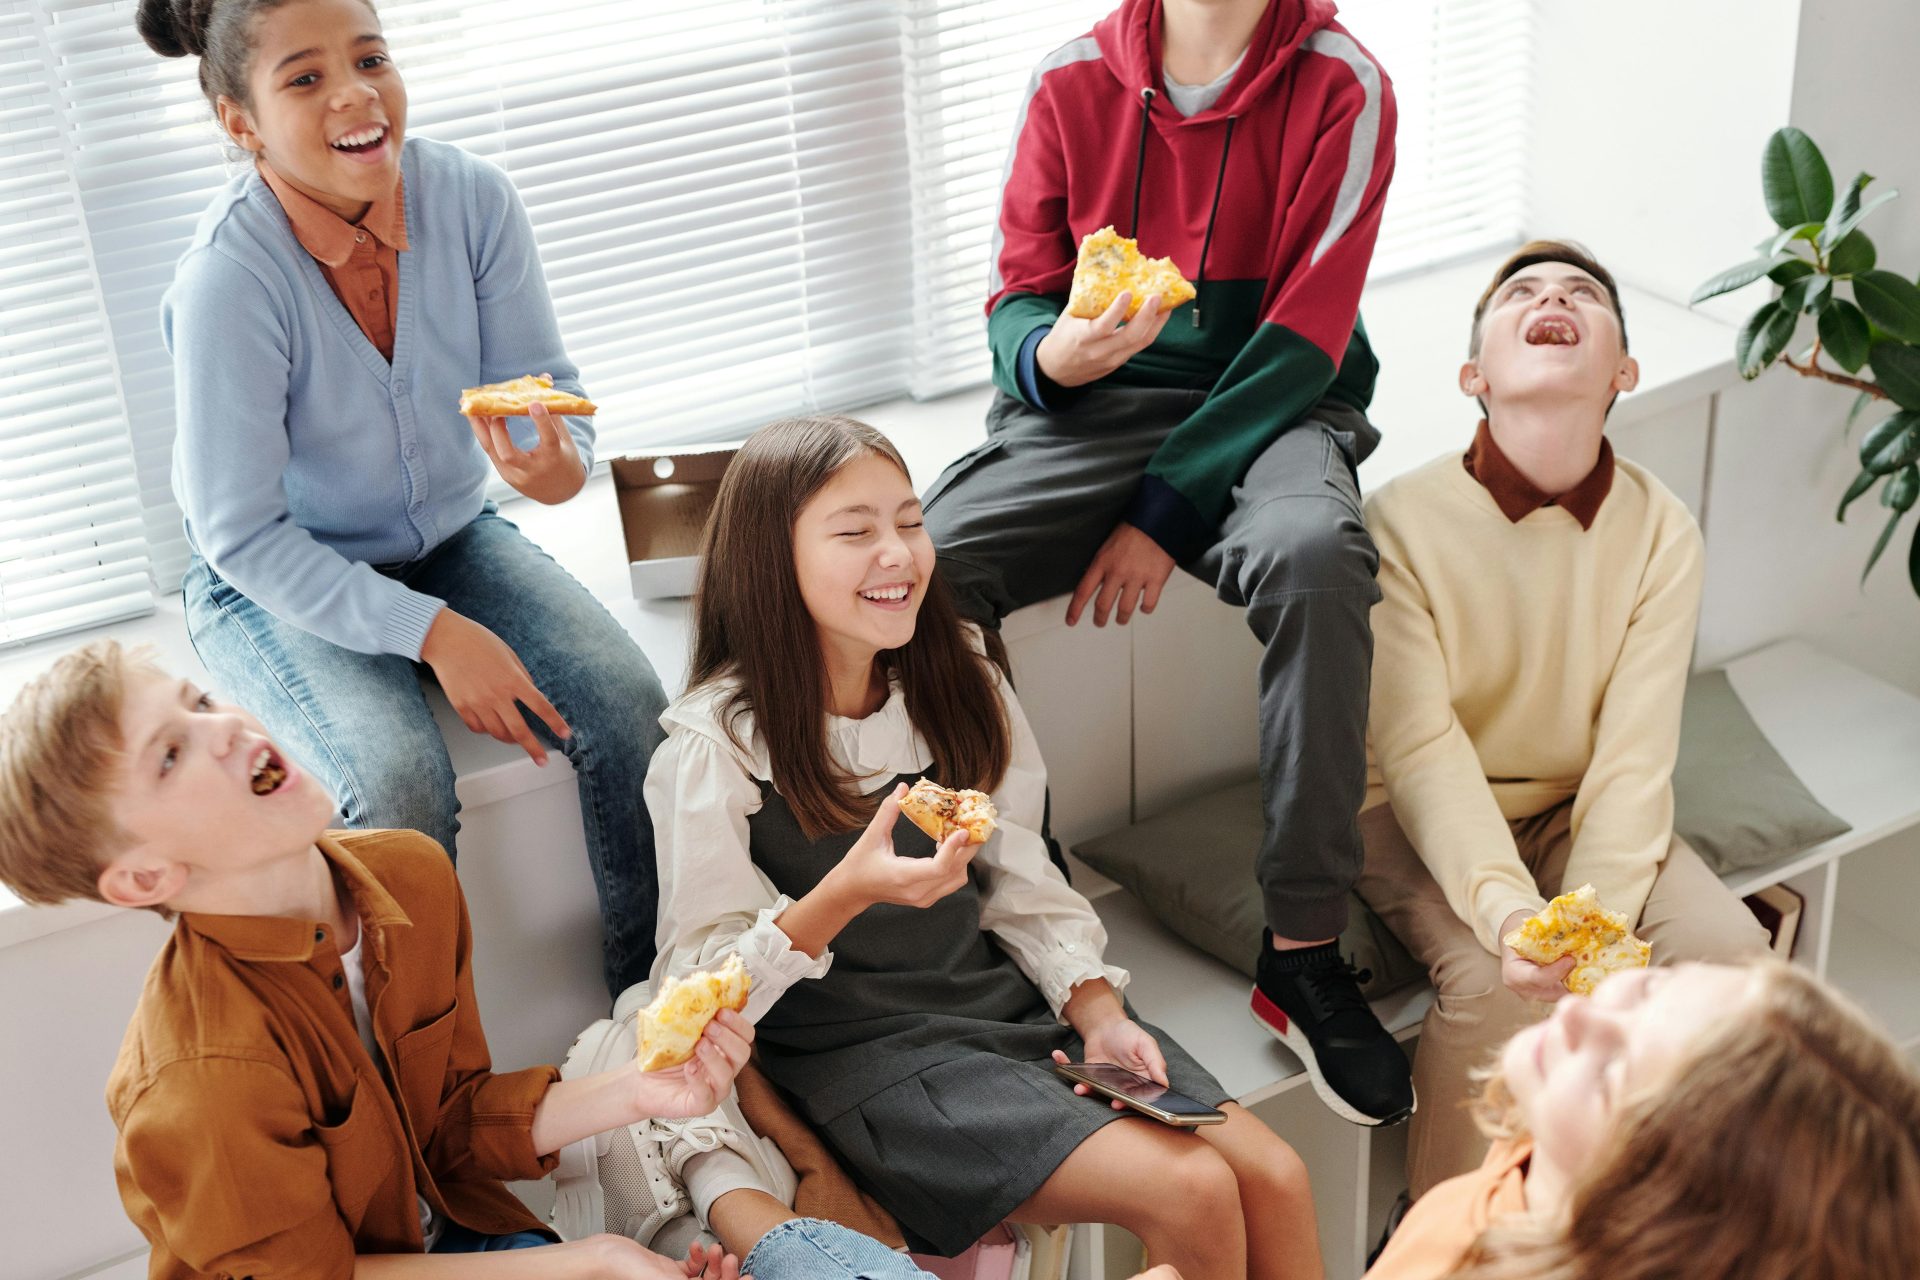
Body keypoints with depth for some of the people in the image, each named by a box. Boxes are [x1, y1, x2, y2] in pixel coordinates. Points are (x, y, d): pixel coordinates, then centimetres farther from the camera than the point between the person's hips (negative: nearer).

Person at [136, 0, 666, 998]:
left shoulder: (471, 200, -16)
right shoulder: (227, 280, -28)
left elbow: (544, 383, -6)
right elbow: (241, 535, -21)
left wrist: (561, 459, -32)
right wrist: (432, 632, -26)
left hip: (451, 536, 4)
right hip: (277, 582, -4)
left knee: (626, 705, -18)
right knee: (397, 783, -30)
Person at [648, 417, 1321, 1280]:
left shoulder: (957, 687, 3)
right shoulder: (715, 748, -13)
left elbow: (1020, 881, 10)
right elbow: (698, 983, -13)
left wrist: (1096, 1012, -5)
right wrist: (844, 895, -30)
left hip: (1005, 999, 6)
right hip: (858, 1051, -6)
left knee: (1274, 1179, -10)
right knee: (1191, 1194, -21)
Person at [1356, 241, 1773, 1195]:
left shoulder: (1662, 532, -11)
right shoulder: (1399, 521, -20)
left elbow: (1633, 760, -14)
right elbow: (1424, 753, -23)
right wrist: (1508, 911, -38)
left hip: (1576, 811, 4)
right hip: (1423, 818, -3)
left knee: (1726, 947, -19)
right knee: (1492, 982, -29)